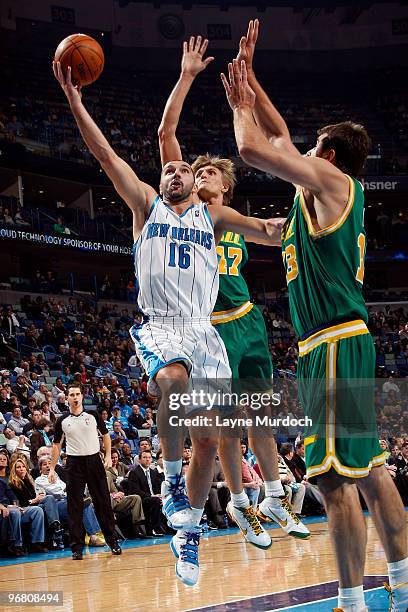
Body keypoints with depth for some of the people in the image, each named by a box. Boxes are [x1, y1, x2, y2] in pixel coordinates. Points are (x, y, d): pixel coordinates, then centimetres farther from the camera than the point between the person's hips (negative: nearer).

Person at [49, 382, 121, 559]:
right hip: (74, 463, 0)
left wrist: (108, 456, 0)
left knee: (103, 502, 3)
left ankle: (112, 541, 13)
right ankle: (77, 547, 6)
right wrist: (52, 468, 5)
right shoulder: (62, 420, 3)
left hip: (94, 460, 0)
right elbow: (56, 445, 10)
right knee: (74, 506, 0)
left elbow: (105, 435, 11)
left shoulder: (93, 415, 2)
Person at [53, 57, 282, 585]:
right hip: (159, 327, -2)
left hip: (203, 331, 3)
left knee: (209, 440, -1)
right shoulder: (146, 204, 12)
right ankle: (172, 478, -13)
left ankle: (189, 531, 19)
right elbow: (105, 154, 4)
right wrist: (75, 101, -3)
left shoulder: (213, 215, 16)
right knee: (174, 382, -37)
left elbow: (270, 231, 9)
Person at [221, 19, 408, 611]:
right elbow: (280, 139, 30)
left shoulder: (331, 180, -6)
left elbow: (253, 147, -13)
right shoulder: (327, 191, 19)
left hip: (334, 344, -10)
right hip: (346, 340, 10)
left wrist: (242, 106, 6)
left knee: (336, 474, -9)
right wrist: (250, 83, 29)